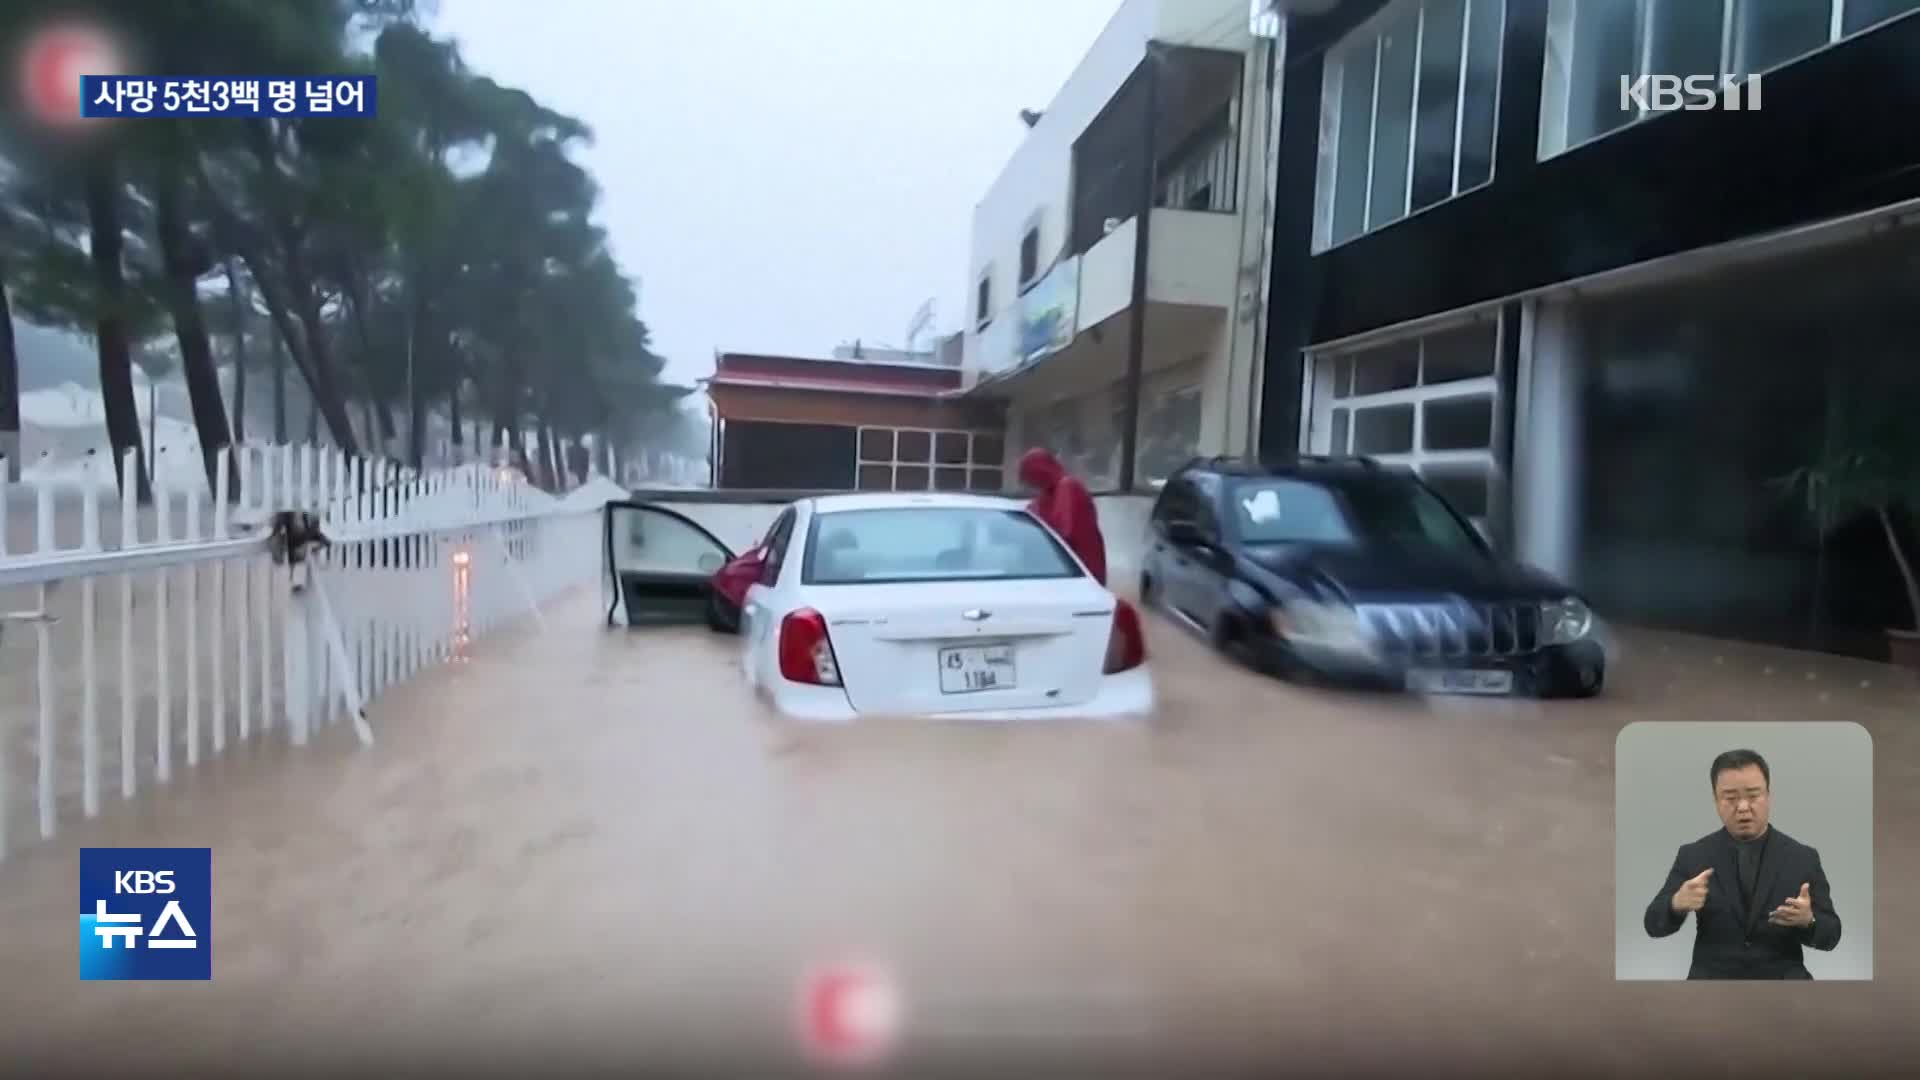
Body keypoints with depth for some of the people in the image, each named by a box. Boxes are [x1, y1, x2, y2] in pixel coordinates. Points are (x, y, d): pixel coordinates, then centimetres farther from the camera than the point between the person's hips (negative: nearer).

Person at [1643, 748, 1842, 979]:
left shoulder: (1803, 858, 3)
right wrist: (1677, 903, -27)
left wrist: (1807, 920, -19)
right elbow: (1655, 925, -4)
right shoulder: (1693, 855, 1)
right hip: (1712, 977, -1)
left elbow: (1830, 936, 4)